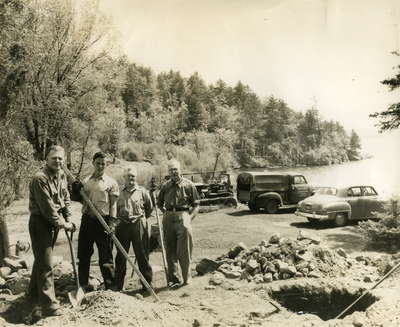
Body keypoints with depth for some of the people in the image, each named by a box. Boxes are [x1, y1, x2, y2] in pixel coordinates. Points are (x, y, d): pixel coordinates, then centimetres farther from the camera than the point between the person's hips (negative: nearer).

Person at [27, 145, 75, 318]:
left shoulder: (61, 175, 5)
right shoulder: (40, 178, -22)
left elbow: (65, 198, 11)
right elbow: (47, 207, -23)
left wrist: (68, 219, 2)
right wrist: (62, 224, -17)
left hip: (54, 222, 9)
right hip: (40, 222, -8)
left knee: (42, 258, 22)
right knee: (45, 264, -5)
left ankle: (34, 292, 39)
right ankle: (48, 304, 3)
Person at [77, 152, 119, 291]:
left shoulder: (111, 182, 1)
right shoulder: (85, 181, 12)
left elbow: (113, 204, -2)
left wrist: (112, 222, -12)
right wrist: (76, 190, -3)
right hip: (87, 220, 4)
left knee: (105, 256, 0)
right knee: (83, 254, 11)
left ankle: (110, 287, 10)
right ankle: (83, 284, 26)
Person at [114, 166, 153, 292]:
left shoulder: (142, 191, 2)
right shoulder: (120, 193, 9)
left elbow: (149, 208, 11)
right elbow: (117, 211, 18)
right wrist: (121, 219, 8)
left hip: (139, 225, -3)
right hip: (123, 225, 3)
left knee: (142, 256, 2)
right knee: (120, 257, 8)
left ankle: (147, 284, 14)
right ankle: (118, 285, 20)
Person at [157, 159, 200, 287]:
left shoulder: (188, 185, 1)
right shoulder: (165, 186, 12)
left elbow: (196, 205, 3)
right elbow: (159, 203, 23)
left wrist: (190, 217, -8)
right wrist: (166, 212, 9)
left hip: (183, 216, -4)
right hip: (168, 218, 4)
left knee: (184, 251, -4)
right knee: (170, 251, 8)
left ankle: (186, 278, 11)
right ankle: (174, 279, 19)